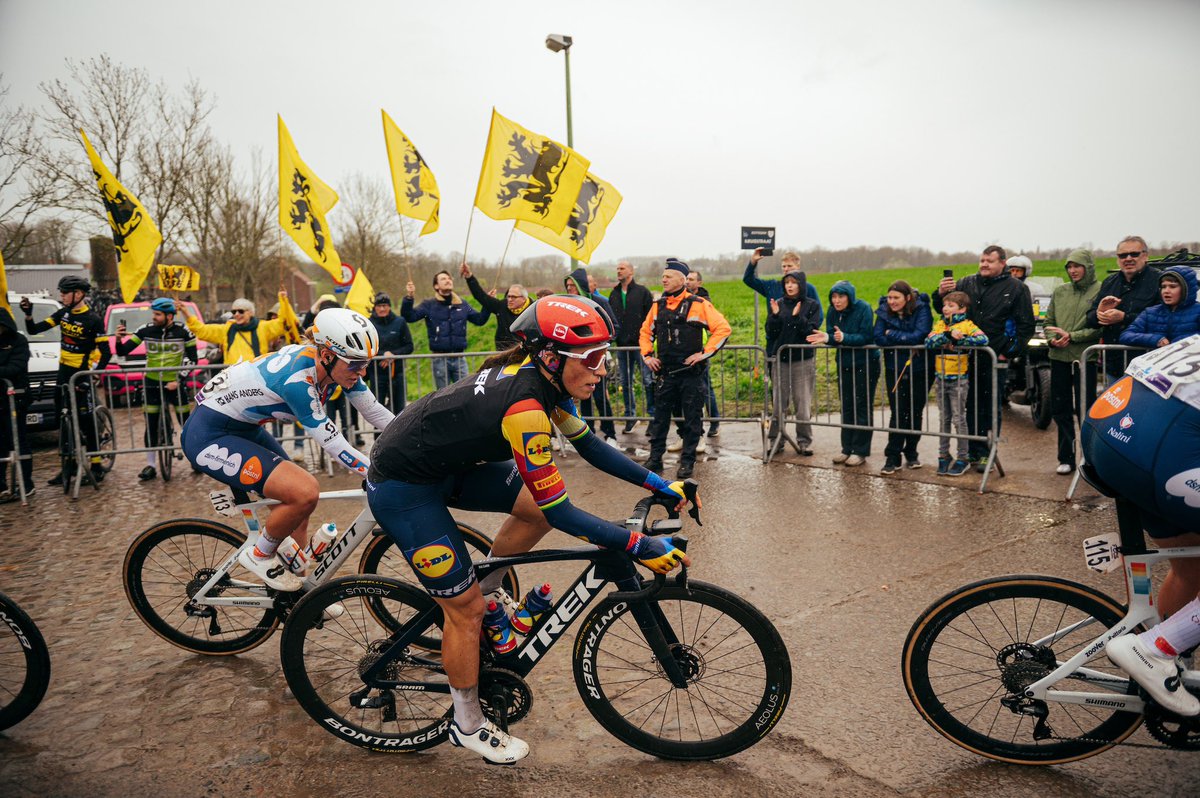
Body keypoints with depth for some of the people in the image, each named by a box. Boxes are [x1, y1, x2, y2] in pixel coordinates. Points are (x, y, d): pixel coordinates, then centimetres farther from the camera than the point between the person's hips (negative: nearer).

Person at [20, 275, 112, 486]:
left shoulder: (93, 320, -14)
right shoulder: (63, 314, 6)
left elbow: (106, 353, -16)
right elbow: (34, 330, 10)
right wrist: (28, 314, -9)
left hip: (81, 374, -7)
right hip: (63, 372, 7)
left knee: (86, 421, -4)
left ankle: (96, 465, 4)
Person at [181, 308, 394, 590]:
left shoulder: (333, 365, -10)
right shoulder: (297, 378, -33)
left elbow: (377, 412, -3)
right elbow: (335, 446, -30)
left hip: (245, 429, 9)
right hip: (209, 436, -9)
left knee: (297, 504, 11)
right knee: (305, 491, -24)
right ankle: (259, 556, 2)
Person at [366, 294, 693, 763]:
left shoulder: (541, 377, -6)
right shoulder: (525, 407, -32)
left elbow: (588, 445, 6)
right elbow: (562, 514, -28)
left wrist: (660, 485, 3)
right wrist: (640, 547, -25)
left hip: (448, 465, 8)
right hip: (403, 489, -8)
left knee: (538, 505, 1)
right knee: (466, 609, 0)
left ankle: (486, 585, 22)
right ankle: (468, 725, 22)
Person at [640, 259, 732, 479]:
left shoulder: (699, 305, -7)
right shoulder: (658, 306, 8)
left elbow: (723, 329, -8)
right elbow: (645, 333, 22)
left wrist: (704, 353, -11)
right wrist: (647, 356, 10)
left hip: (691, 373, -4)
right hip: (665, 373, 4)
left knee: (691, 419, 4)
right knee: (659, 417, 8)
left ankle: (687, 461, 15)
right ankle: (655, 458, 18)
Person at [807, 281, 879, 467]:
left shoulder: (863, 309, -17)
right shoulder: (832, 312, 0)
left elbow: (866, 337, -22)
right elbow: (833, 336, 0)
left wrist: (844, 337, -37)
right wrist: (827, 337, -23)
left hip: (865, 364, -6)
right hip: (844, 364, 6)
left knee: (862, 408, -1)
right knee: (847, 408, 10)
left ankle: (860, 451, 6)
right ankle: (847, 449, 19)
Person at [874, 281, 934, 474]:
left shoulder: (921, 309, -10)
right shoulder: (884, 311, -3)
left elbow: (919, 336, -23)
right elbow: (879, 338, -13)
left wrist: (892, 334, -14)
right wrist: (907, 340, -19)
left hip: (919, 369, -1)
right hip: (895, 369, 1)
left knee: (915, 412, 9)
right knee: (898, 413, -3)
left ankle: (911, 453, 25)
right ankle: (892, 457, 3)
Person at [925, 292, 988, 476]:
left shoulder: (967, 325, -6)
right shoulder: (940, 324, 8)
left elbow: (983, 339, -25)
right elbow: (928, 342, -9)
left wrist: (957, 340, -24)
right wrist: (948, 335, -23)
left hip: (958, 379, -5)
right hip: (940, 378, 5)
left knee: (959, 419, 0)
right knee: (943, 419, 12)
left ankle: (962, 459, 9)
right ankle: (943, 456, 20)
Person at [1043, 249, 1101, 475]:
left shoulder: (1099, 291, -4)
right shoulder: (1060, 291, 12)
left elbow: (1100, 326, -11)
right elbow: (1049, 321, 14)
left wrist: (1072, 336, -17)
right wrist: (1053, 338, -5)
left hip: (1085, 357, -5)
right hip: (1059, 357, 5)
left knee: (1084, 410, -1)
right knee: (1060, 409, 8)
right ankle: (1066, 458, 19)